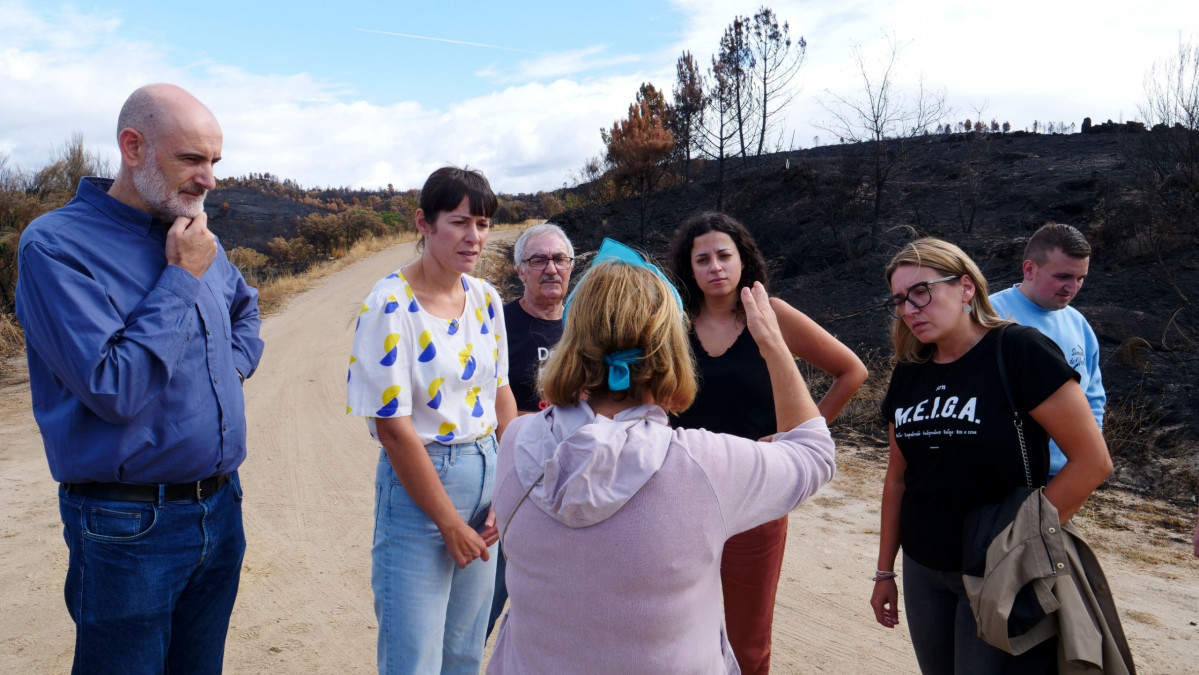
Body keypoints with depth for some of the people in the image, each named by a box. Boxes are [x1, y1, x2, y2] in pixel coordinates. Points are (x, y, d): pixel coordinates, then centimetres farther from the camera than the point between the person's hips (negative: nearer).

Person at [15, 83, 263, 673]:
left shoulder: (196, 237, 5)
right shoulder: (55, 245, -15)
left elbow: (245, 307, 26)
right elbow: (114, 389, -24)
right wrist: (181, 278, -19)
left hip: (221, 506, 6)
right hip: (131, 526, -6)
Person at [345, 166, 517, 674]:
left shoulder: (485, 297, 3)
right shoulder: (391, 304, -16)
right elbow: (392, 426, -17)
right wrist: (450, 522, -13)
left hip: (484, 472, 6)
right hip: (418, 482, -6)